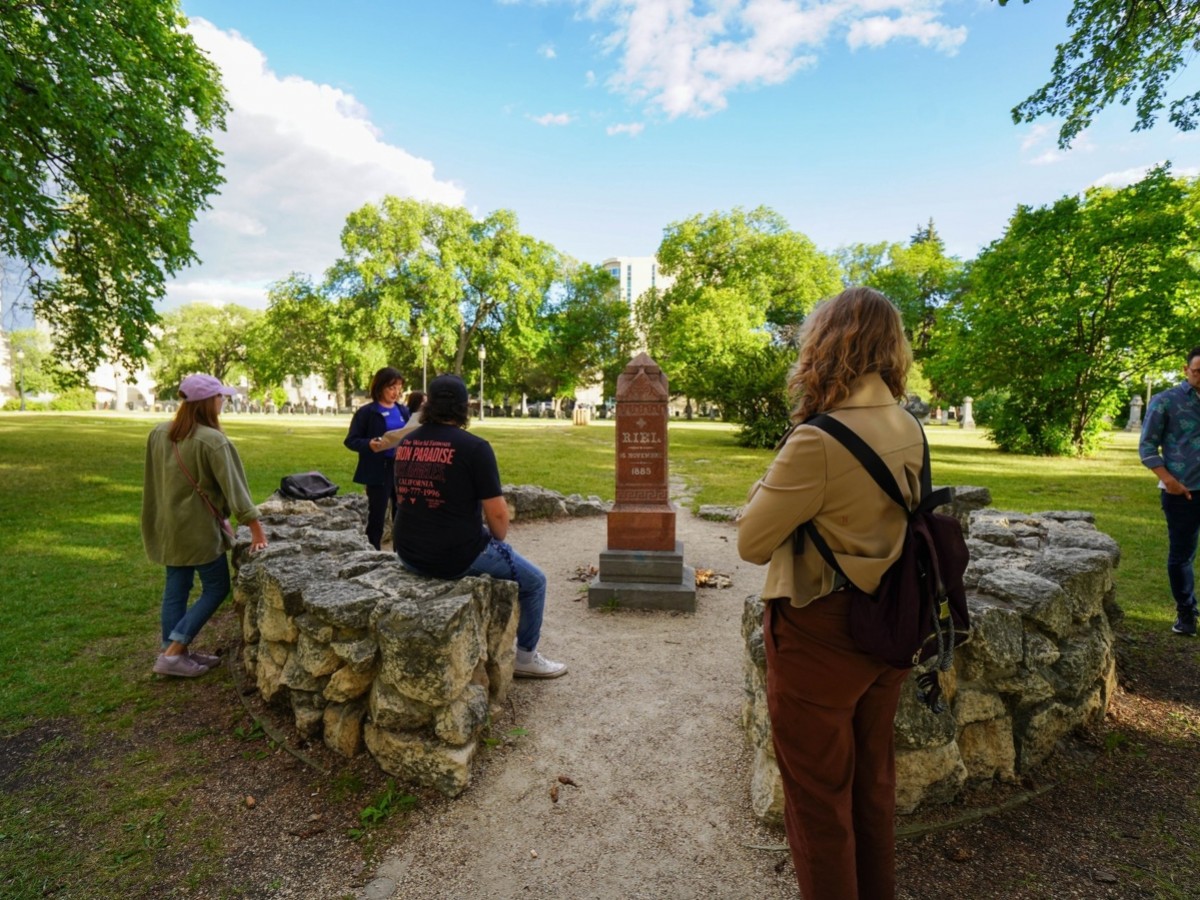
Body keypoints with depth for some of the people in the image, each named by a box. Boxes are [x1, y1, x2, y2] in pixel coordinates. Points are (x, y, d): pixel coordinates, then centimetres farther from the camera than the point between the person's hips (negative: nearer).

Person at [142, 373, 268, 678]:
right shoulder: (212, 440, -20)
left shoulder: (159, 434, 4)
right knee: (216, 587, 5)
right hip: (199, 527, -8)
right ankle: (172, 653, 4)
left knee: (176, 588, 14)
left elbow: (154, 480, 13)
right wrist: (255, 525, -16)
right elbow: (232, 485, -19)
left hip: (169, 525, 8)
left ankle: (175, 652, 22)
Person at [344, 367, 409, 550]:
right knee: (377, 517, 4)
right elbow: (351, 440, -6)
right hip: (378, 472, -4)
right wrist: (369, 445, -25)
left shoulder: (403, 411, 9)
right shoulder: (366, 412, -5)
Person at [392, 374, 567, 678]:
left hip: (408, 556, 7)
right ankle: (526, 657, 28)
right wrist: (499, 540, 7)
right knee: (534, 581, 15)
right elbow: (496, 513, -16)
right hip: (457, 556, -7)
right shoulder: (473, 447, -15)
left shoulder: (405, 444, 4)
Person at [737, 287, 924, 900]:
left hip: (820, 635, -8)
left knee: (818, 796, 14)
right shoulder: (911, 430, -1)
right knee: (873, 781, 26)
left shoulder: (816, 441, -25)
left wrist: (774, 475, -5)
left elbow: (752, 542, -17)